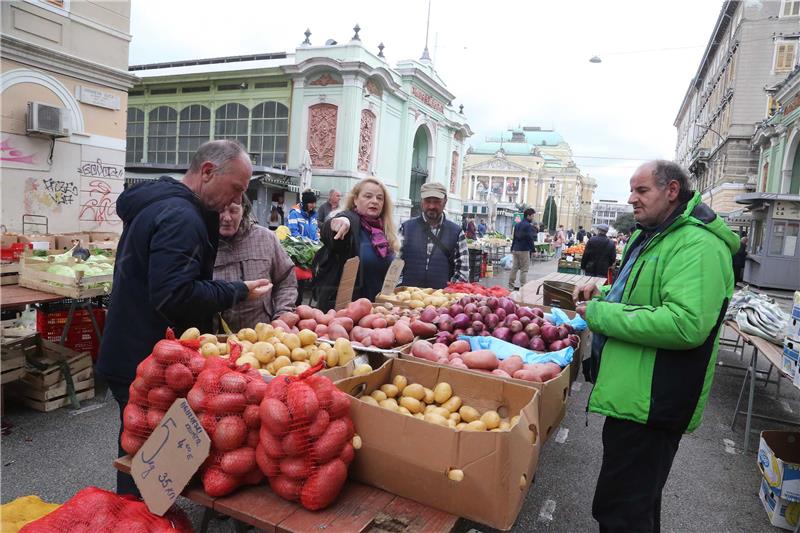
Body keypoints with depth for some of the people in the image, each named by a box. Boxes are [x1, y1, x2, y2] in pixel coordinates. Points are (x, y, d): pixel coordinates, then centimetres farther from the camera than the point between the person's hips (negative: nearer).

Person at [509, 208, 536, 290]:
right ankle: (523, 286, -2)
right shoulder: (529, 226, -12)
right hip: (524, 250, -8)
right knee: (524, 269, -2)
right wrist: (533, 249, -11)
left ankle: (510, 286, 13)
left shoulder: (517, 224, 13)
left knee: (514, 267, 11)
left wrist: (512, 248, 21)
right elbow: (530, 239, -15)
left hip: (515, 249, 8)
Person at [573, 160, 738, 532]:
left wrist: (600, 314, -24)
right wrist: (603, 293, 6)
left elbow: (686, 324, -32)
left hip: (651, 401, -10)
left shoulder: (699, 245, -20)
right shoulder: (648, 236, 14)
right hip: (632, 392, 10)